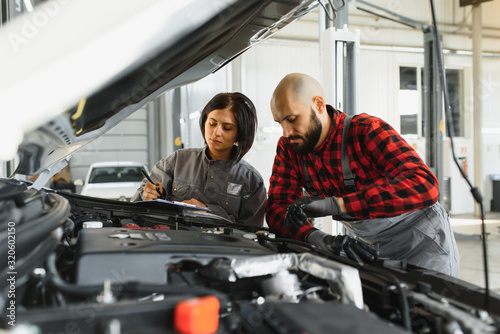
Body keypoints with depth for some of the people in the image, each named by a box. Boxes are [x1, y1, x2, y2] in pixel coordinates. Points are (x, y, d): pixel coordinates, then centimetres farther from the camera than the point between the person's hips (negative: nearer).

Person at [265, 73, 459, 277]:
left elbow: (424, 185, -39)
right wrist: (319, 239, -35)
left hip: (424, 241, -4)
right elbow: (277, 207, -13)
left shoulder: (367, 130, -25)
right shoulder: (289, 148, -8)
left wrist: (336, 204, -47)